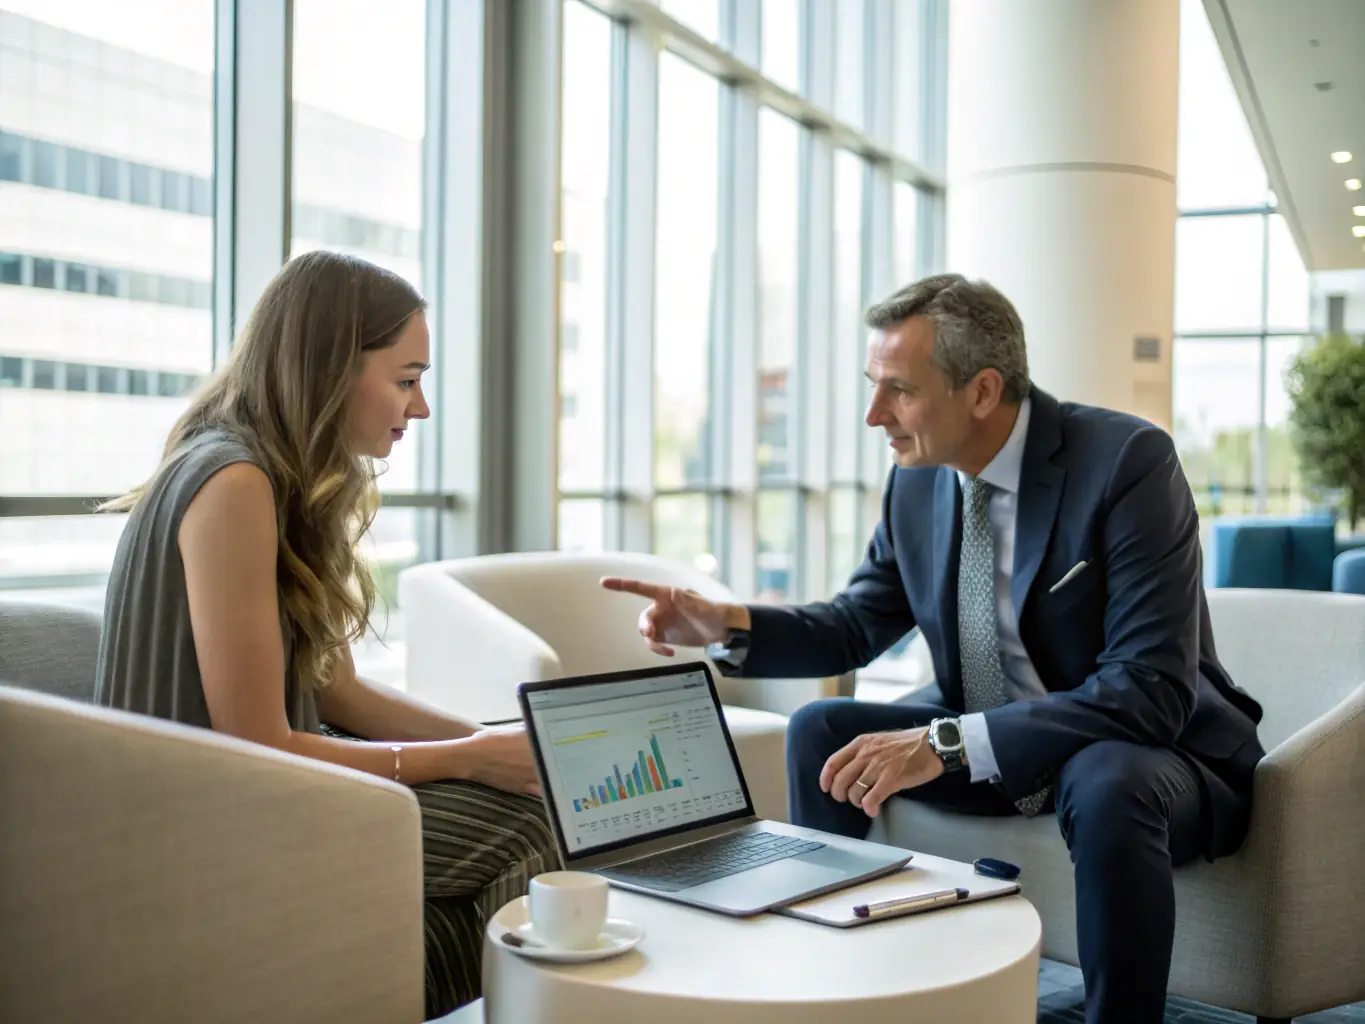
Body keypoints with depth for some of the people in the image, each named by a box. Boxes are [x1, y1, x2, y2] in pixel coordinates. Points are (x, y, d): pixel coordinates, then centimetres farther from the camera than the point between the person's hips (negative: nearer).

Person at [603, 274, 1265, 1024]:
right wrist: (726, 627, -12)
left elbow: (1150, 690, -30)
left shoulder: (1127, 461, -23)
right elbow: (854, 627, 7)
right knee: (820, 730, -3)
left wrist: (947, 743, -36)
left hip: (1140, 754, -6)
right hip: (981, 745, 6)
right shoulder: (918, 480, -4)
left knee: (1108, 787, -36)